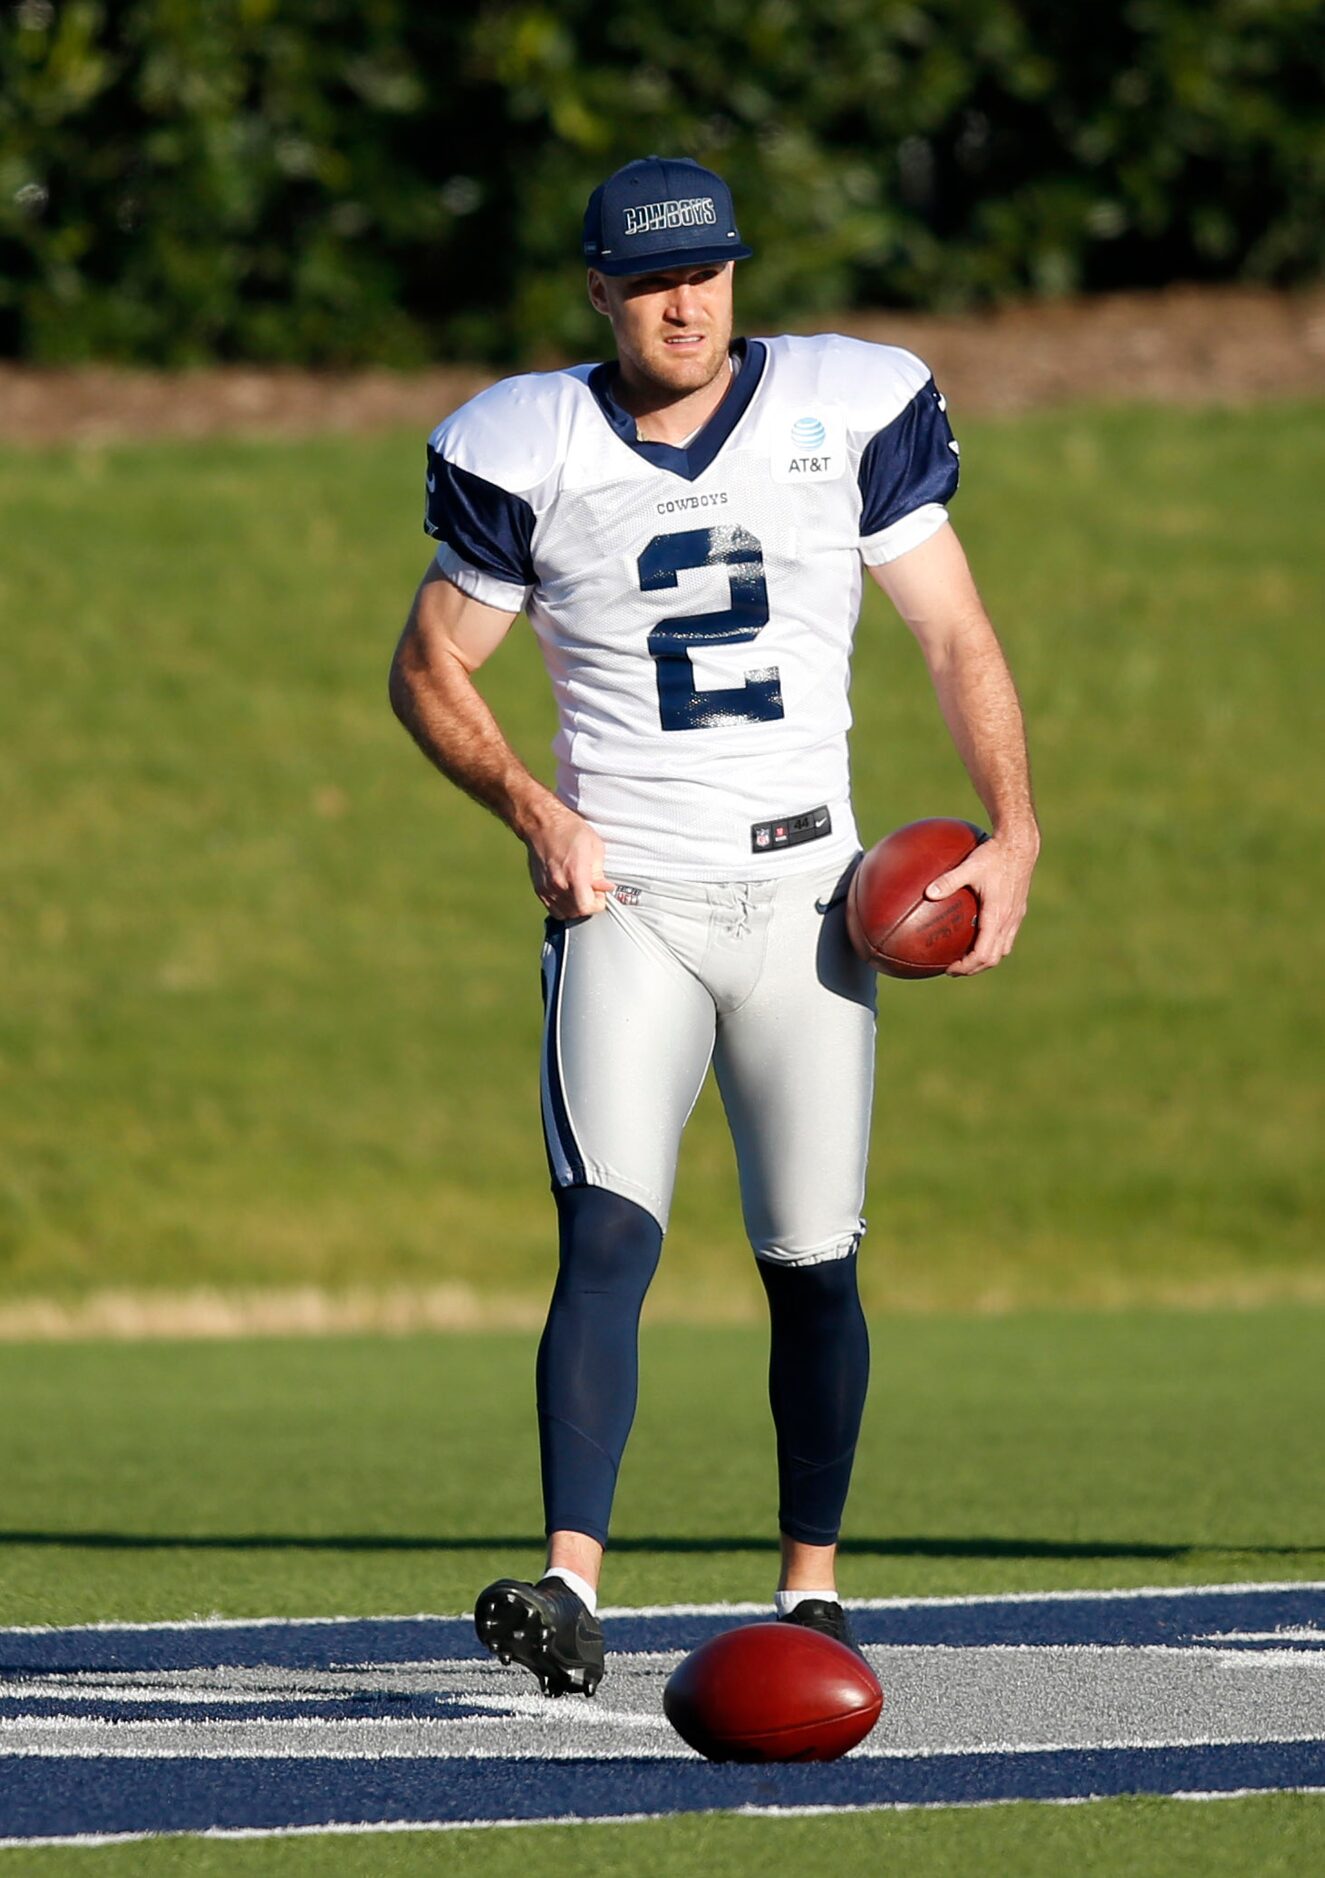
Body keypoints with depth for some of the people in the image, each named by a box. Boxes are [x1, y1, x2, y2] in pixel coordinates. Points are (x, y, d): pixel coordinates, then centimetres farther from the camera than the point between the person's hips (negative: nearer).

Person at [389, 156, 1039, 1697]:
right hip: (627, 905, -2)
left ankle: (812, 1584, 20)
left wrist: (1013, 835, -6)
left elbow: (956, 638, 6)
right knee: (608, 1235, -18)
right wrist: (533, 808, -7)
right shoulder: (528, 453, 0)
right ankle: (571, 1588, -28)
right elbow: (428, 670, 9)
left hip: (803, 901, 2)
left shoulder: (847, 414, 3)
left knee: (814, 1262, 3)